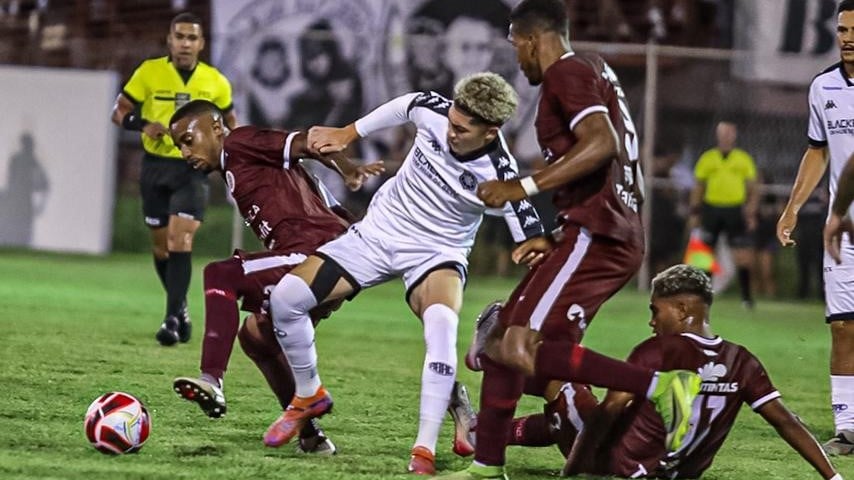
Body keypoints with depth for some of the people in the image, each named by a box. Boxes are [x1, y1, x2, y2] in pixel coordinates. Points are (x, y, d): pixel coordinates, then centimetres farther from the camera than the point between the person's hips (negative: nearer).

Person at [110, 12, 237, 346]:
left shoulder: (215, 82, 0)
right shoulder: (149, 72, -4)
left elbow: (230, 123, 16)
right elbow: (119, 112, 0)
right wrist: (143, 125, -20)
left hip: (193, 169, -1)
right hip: (156, 167, 1)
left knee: (180, 242, -17)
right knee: (161, 246, 9)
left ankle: (172, 318, -17)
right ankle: (180, 308, 32)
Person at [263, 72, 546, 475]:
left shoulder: (498, 175, -25)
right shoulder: (433, 111, -16)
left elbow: (533, 242, -18)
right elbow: (402, 106, 9)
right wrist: (348, 134, 15)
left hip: (437, 254, -4)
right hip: (378, 231, 4)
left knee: (441, 325, -36)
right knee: (285, 297, -8)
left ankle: (424, 453, -34)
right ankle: (309, 398, 18)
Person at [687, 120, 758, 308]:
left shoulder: (744, 159, 8)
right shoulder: (707, 159, 9)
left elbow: (753, 189, 10)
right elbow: (698, 188, 12)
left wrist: (752, 213, 0)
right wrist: (694, 213, 5)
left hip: (736, 211, -1)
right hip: (711, 208, 1)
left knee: (743, 256, -4)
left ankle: (746, 297, 3)